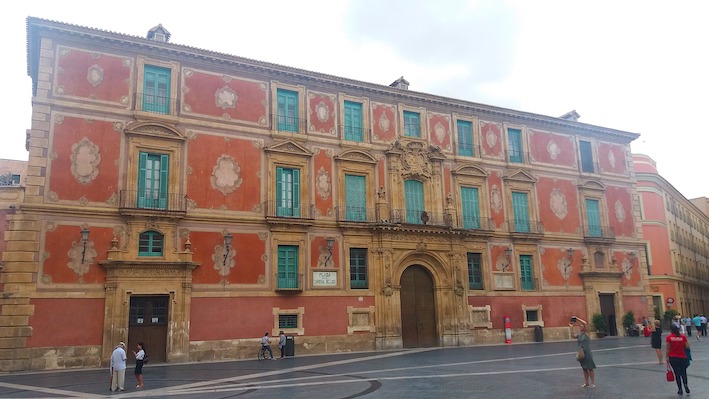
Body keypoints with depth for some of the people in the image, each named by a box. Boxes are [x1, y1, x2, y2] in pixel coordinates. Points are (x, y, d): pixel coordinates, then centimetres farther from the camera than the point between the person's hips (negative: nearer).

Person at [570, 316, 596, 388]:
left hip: (587, 353, -6)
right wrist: (571, 327, -15)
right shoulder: (578, 334, 8)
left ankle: (593, 383, 7)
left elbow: (585, 323, -21)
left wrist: (577, 318, -19)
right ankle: (586, 383, 19)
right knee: (584, 369, 11)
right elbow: (573, 336, -12)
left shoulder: (586, 333, -7)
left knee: (590, 368, -1)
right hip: (581, 353, 6)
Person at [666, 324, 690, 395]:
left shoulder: (669, 338, -7)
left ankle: (680, 389, 7)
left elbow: (668, 349, -6)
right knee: (683, 373, 14)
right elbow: (687, 347, -4)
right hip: (682, 357, 1)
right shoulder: (683, 337, -4)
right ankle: (685, 384, -11)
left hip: (673, 358, -1)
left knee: (677, 373, 7)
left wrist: (667, 357, 1)